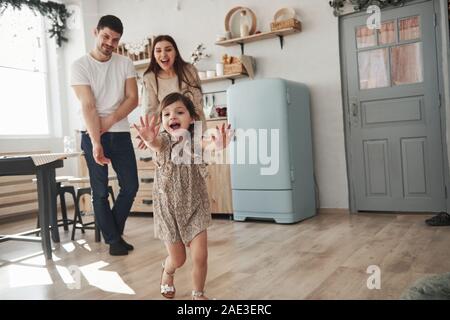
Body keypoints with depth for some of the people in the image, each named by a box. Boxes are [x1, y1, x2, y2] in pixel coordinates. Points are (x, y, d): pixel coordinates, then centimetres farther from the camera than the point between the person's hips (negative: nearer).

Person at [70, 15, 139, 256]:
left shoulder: (125, 64, 4)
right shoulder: (80, 66, -6)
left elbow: (133, 99, -2)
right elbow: (88, 106, -15)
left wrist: (109, 122, -15)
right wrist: (96, 143, -23)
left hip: (121, 134, 4)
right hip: (92, 136, -3)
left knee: (130, 186, 4)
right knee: (100, 191, 1)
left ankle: (114, 232, 23)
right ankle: (113, 240, 15)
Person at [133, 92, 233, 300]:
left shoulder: (195, 139, -10)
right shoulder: (163, 139, -10)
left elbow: (208, 144, -34)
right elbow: (156, 144, -35)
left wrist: (217, 144, -59)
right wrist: (149, 141, -60)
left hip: (195, 207, 0)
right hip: (168, 208, 0)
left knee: (200, 256, -6)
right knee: (178, 259, 11)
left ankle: (198, 294, 22)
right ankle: (167, 272, 48)